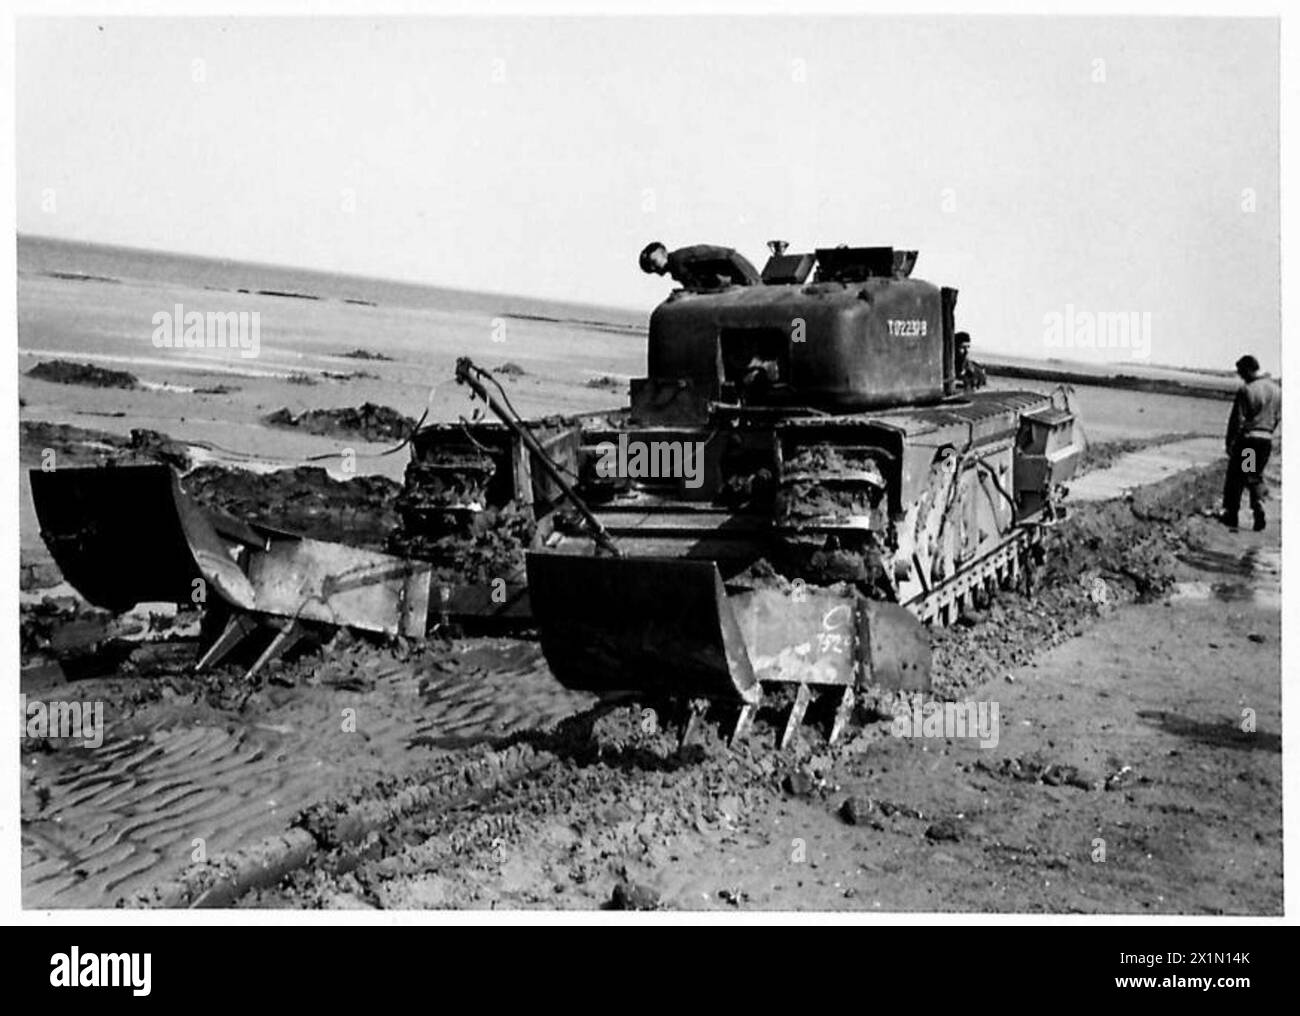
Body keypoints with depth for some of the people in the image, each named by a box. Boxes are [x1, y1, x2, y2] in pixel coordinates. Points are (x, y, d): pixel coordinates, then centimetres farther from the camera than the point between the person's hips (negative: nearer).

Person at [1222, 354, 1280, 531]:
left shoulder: (1246, 390, -15)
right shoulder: (1276, 389, 5)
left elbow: (1237, 419, -13)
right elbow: (1277, 417, 11)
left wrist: (1229, 442, -6)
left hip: (1247, 437, -5)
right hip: (1266, 439, 5)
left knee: (1235, 477, 7)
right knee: (1255, 476, 17)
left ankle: (1231, 516, 10)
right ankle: (1258, 506, -4)